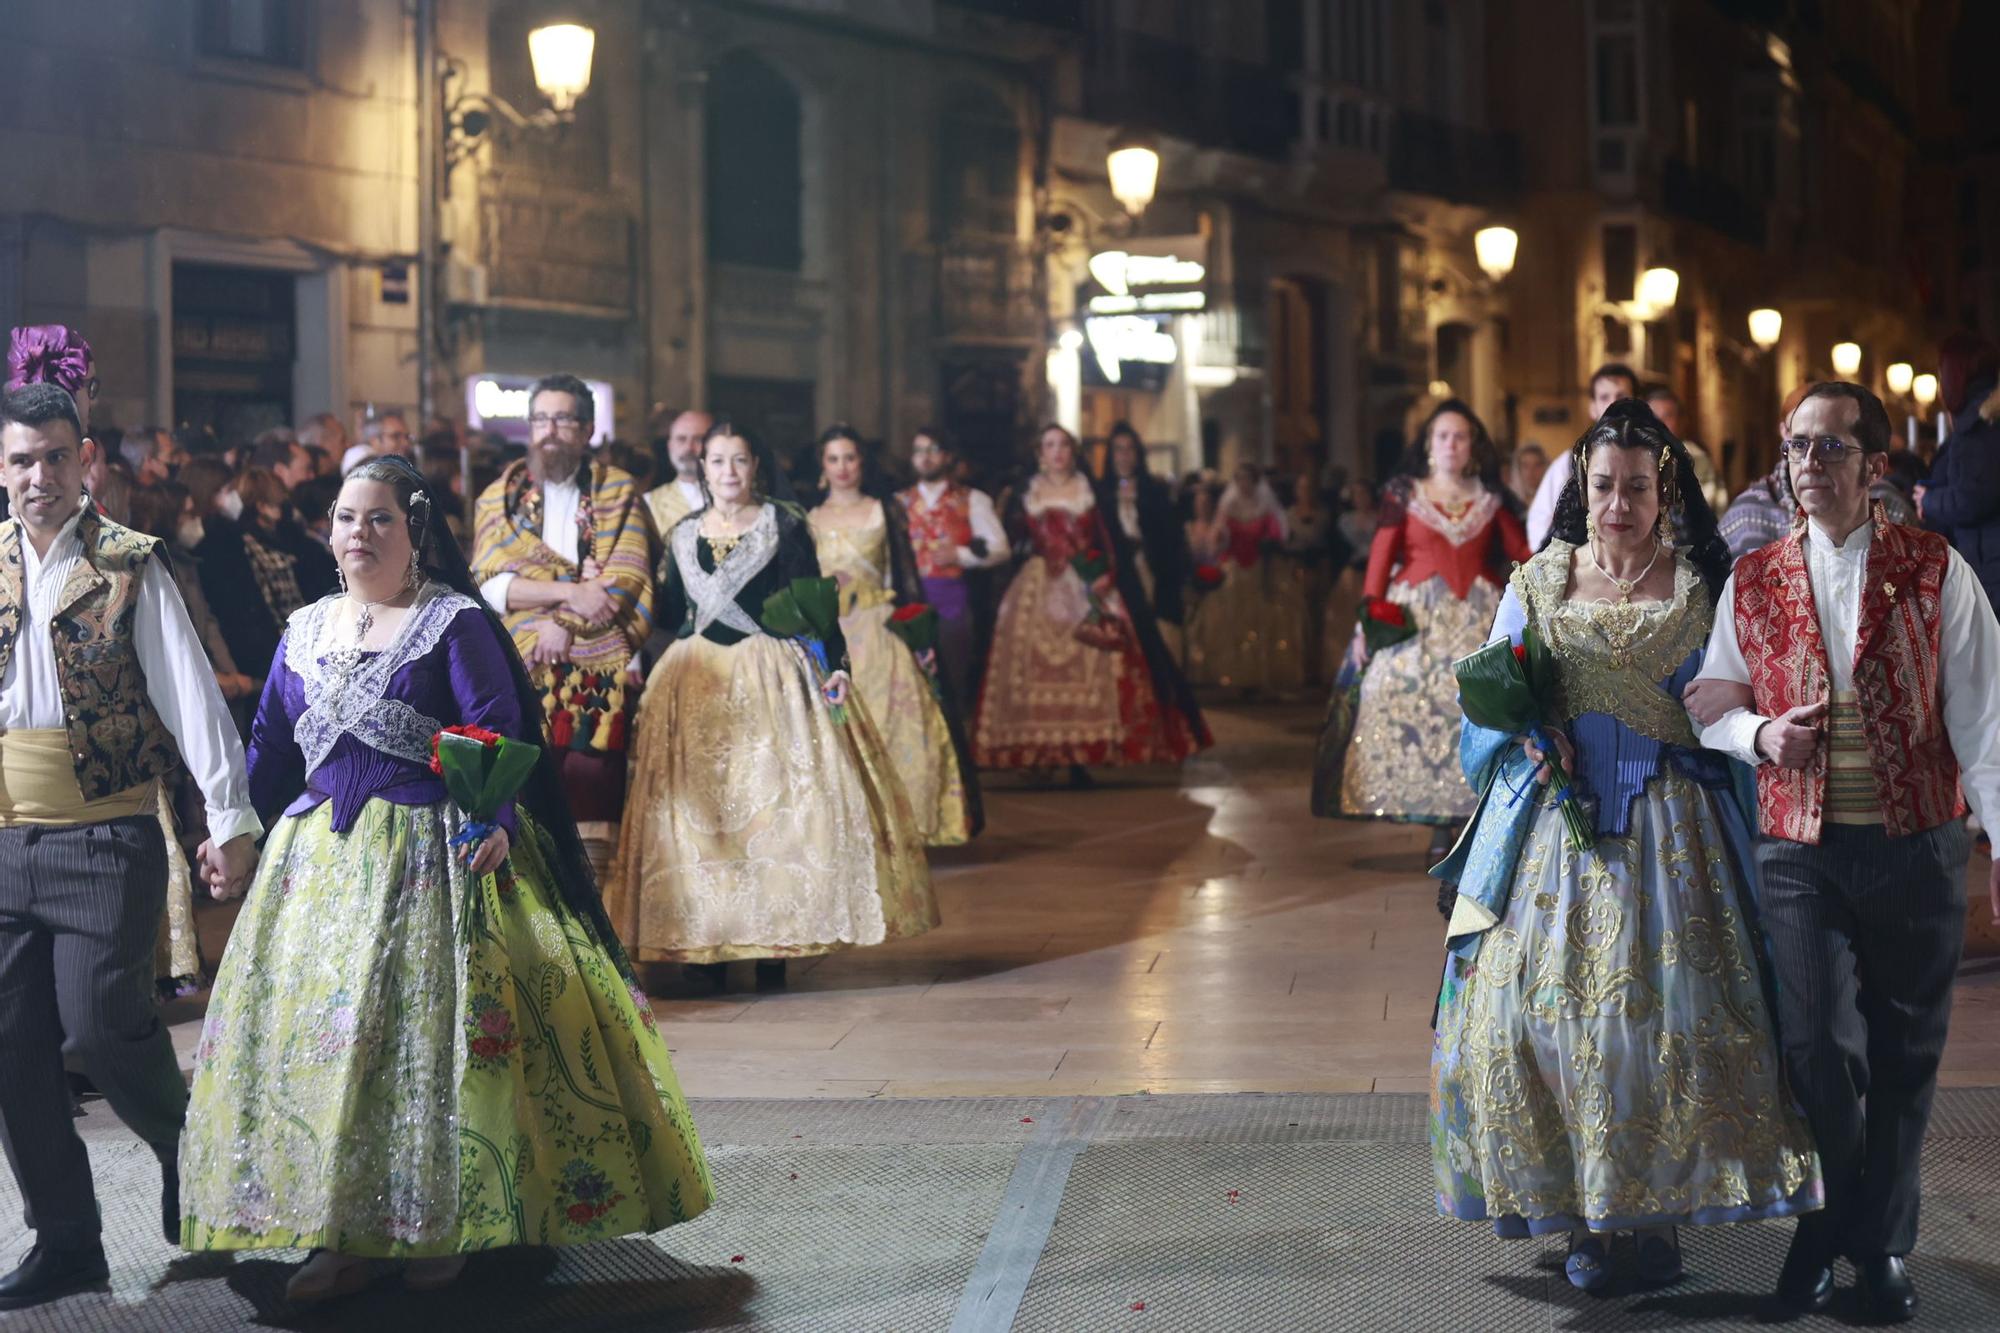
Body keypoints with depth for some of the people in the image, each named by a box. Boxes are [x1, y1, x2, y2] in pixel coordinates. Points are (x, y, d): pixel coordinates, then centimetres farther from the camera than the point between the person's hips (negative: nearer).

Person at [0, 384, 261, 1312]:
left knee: (98, 1023, -12)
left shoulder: (129, 566, -4)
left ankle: (185, 1147, 18)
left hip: (107, 839, -5)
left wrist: (229, 816, -15)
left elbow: (187, 693, -8)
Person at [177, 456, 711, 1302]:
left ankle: (441, 1226, 8)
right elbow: (269, 746, 19)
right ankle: (342, 1237, 7)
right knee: (310, 1028, 1)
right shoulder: (305, 632, 14)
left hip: (429, 856, -5)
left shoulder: (455, 622, -3)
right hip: (319, 863, 5)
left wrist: (493, 820, -26)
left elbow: (497, 730, -12)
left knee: (432, 1027, -5)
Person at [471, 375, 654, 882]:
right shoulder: (499, 497, 14)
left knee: (592, 798, -9)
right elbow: (489, 583, 1)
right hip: (522, 670, 1)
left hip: (601, 671, -1)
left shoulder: (618, 492, 12)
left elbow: (628, 577, 0)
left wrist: (565, 624, -11)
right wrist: (570, 592, -11)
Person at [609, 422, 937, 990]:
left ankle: (772, 946, -6)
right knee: (696, 805, -2)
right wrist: (658, 682, 6)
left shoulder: (785, 524, 3)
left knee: (771, 801, -7)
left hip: (770, 680, -3)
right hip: (696, 683, 3)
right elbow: (668, 618, 16)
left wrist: (833, 664, -12)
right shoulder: (684, 534, 13)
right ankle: (705, 947, 1)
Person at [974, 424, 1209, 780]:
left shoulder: (1090, 492, 8)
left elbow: (1109, 540, 1)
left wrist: (1107, 574, -12)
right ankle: (1040, 755, -2)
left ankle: (1081, 756, -6)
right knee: (1038, 667, -5)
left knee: (1090, 666, -7)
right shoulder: (1026, 494, 11)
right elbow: (1013, 541, 7)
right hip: (1040, 589, 0)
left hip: (1087, 587, 0)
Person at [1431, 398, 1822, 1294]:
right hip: (1553, 832, 2)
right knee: (1539, 1009, -4)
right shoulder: (1536, 585, 10)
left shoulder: (1700, 591, 4)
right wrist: (1529, 741, -5)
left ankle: (1658, 1213, 6)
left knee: (1668, 1009, -9)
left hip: (1666, 838, -2)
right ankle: (1578, 1217, 8)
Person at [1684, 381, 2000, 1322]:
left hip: (1917, 848, -1)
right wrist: (1761, 733, -10)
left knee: (1903, 1056, 6)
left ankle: (1878, 1245, 23)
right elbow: (1706, 707, 12)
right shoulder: (1752, 581, 6)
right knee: (1819, 1049, -7)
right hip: (1799, 852, 1)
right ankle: (1834, 1225, 18)